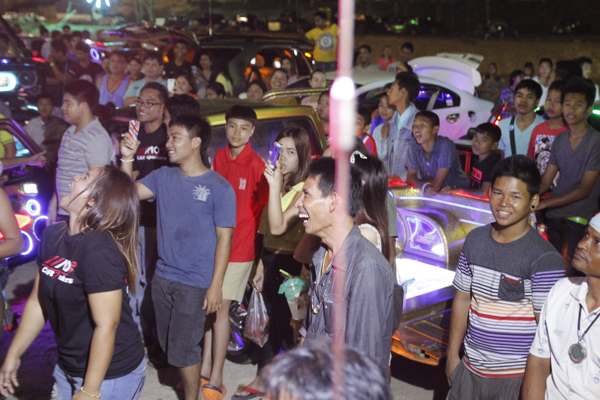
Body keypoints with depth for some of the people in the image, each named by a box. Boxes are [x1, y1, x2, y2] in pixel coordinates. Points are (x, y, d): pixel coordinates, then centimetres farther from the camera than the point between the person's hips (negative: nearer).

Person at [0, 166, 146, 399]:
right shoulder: (52, 235, -2)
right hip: (68, 367, 7)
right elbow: (38, 301, 7)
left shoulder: (99, 249, -25)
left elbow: (106, 326, -24)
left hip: (111, 374, -7)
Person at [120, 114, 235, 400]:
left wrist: (215, 285, -12)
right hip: (162, 276, 6)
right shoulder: (163, 176, 3)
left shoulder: (218, 187, -11)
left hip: (195, 282, -5)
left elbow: (224, 238, -10)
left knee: (183, 349, 3)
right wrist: (127, 158, -17)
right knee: (169, 345, 18)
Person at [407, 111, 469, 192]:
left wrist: (420, 183, -6)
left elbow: (436, 184, -23)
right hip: (430, 192, 4)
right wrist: (425, 185, -23)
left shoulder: (445, 145, -21)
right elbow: (410, 177, -5)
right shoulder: (414, 146, -5)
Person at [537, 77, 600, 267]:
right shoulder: (559, 140, 10)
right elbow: (546, 181, 9)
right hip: (554, 215, 5)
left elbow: (585, 189, -13)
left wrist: (544, 203, -18)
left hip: (580, 219, -5)